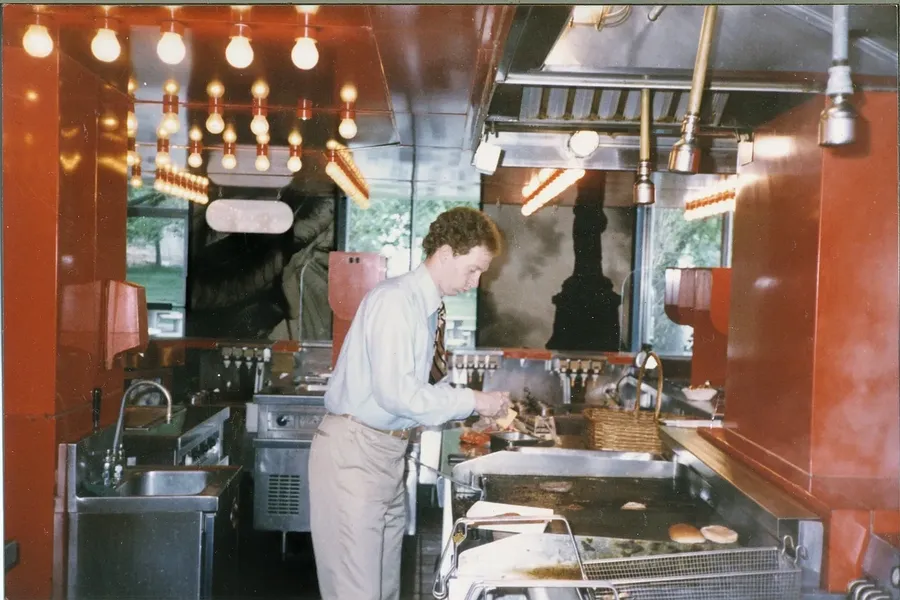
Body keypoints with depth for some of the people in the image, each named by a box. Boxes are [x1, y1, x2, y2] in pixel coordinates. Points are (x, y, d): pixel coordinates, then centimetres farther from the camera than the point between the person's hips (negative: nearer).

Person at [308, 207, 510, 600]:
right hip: (354, 450, -9)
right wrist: (472, 401, -16)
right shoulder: (395, 300, -16)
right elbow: (396, 392, -24)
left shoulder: (426, 305, 11)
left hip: (388, 450, 9)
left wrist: (475, 408, 4)